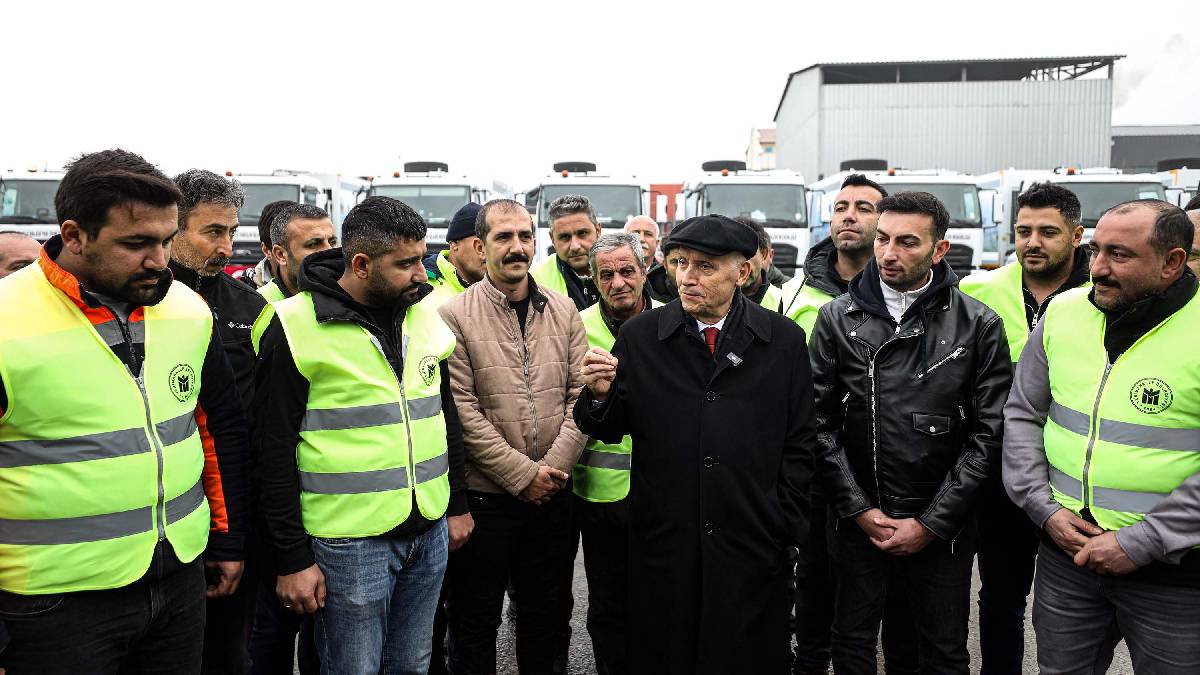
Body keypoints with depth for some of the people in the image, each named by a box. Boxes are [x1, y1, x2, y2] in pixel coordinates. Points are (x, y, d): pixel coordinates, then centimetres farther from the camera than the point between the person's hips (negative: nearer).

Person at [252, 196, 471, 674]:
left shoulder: (424, 314, 4)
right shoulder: (296, 326, -12)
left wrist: (458, 503, 14)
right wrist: (292, 558, -10)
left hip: (430, 531, 5)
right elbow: (276, 450, -10)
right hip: (349, 540, -5)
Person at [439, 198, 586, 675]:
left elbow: (580, 395, 2)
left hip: (552, 493, 4)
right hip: (484, 493, -3)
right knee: (477, 618, 11)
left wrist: (555, 467, -8)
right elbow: (462, 410, -13)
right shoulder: (456, 315, -8)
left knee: (542, 610, 19)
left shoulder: (563, 310, 4)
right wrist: (523, 474, -15)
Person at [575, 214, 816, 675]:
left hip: (753, 545, 0)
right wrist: (600, 394, -17)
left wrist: (786, 525, 1)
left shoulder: (784, 340, 0)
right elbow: (608, 431, 3)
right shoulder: (640, 336, 0)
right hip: (663, 540, 1)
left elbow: (799, 442, 4)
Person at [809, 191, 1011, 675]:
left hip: (942, 528, -1)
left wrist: (931, 523, -8)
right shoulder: (837, 318, -1)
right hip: (857, 521, 1)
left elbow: (986, 434, -5)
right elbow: (821, 422, -1)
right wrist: (859, 509, -6)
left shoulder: (979, 326, -4)